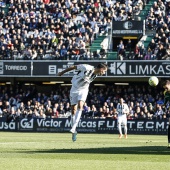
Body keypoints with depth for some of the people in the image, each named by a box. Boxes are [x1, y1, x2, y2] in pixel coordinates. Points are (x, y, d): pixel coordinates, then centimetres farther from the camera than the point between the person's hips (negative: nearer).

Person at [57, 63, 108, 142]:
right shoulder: (87, 68, -26)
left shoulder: (95, 74, -6)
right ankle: (74, 132, 10)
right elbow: (73, 67, -15)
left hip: (83, 90, 3)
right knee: (73, 110, 0)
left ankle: (74, 128, -23)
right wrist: (62, 72, -4)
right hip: (75, 89, -3)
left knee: (80, 106, -20)